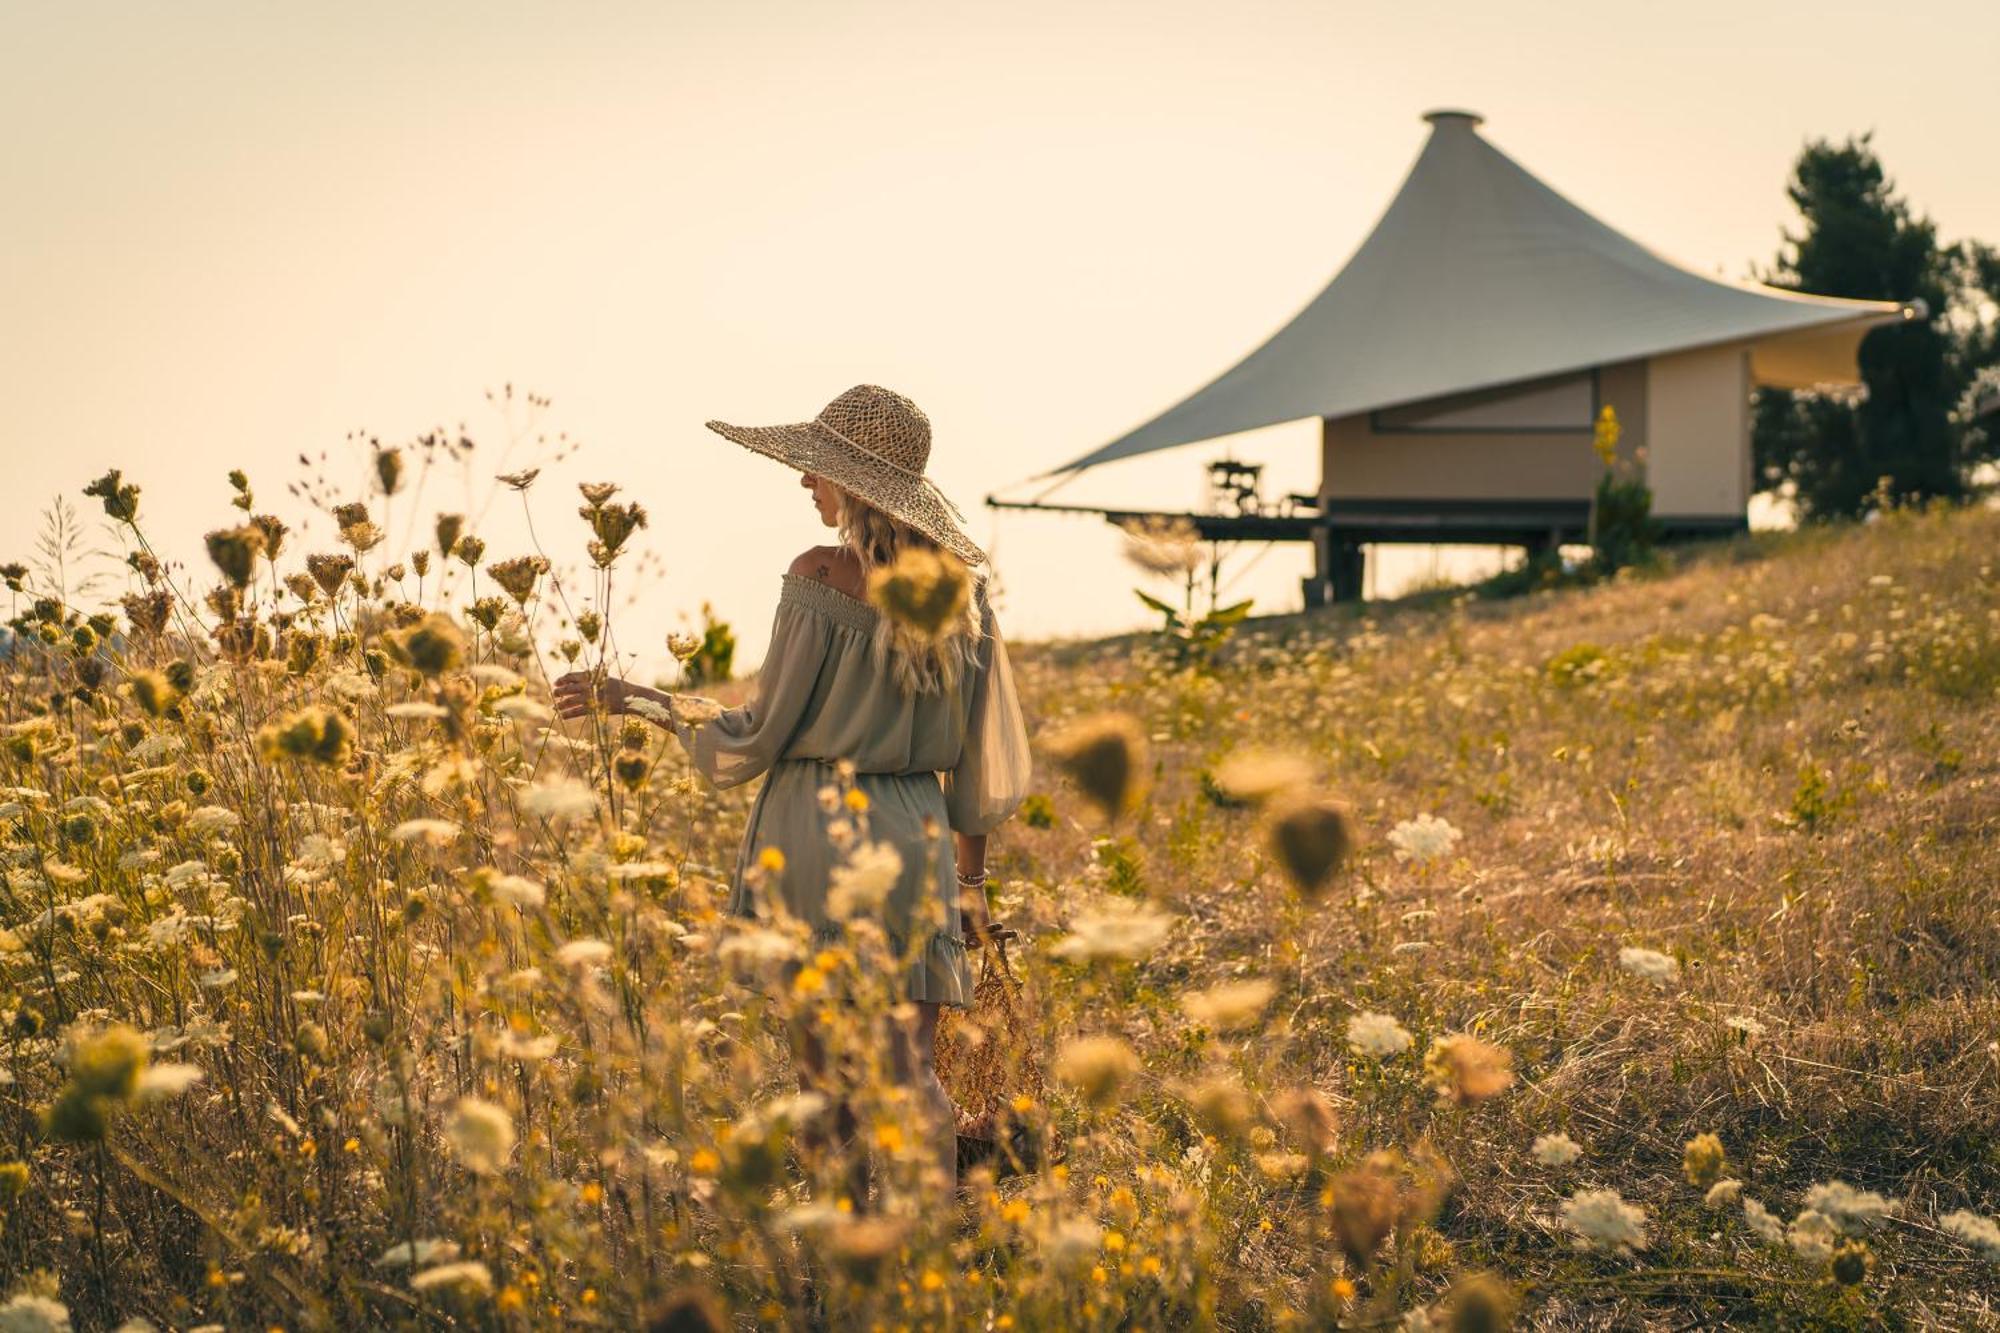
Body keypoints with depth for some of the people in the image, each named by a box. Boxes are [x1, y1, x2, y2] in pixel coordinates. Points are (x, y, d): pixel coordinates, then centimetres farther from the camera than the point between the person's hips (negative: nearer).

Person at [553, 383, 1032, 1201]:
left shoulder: (824, 578, -10)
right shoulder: (960, 586, 6)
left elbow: (760, 735, -7)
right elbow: (979, 751, 9)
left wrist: (642, 701, 5)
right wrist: (970, 873, 18)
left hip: (816, 831, -4)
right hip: (916, 837, 4)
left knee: (826, 1071, 5)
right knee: (909, 1071, 4)